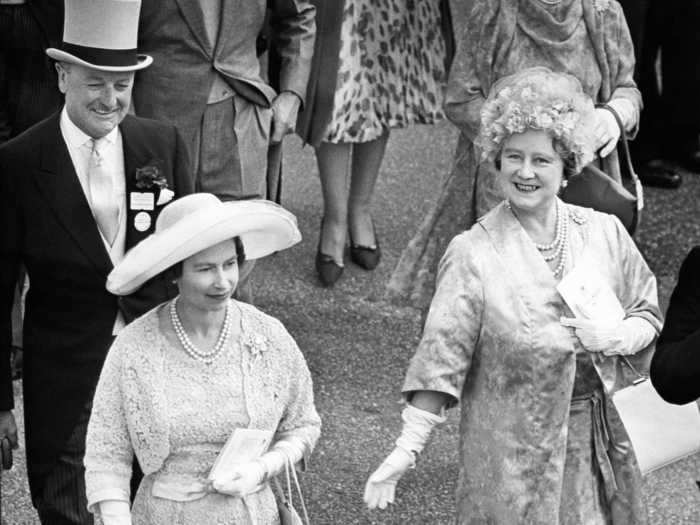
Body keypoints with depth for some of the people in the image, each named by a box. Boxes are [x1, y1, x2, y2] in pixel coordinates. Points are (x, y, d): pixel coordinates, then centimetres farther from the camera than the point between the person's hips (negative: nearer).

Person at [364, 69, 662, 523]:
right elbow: (442, 355, -13)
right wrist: (407, 450, -19)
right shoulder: (474, 254, -11)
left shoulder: (605, 234, 0)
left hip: (603, 437, 4)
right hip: (514, 448, -3)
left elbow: (649, 315, 10)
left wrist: (615, 337, -12)